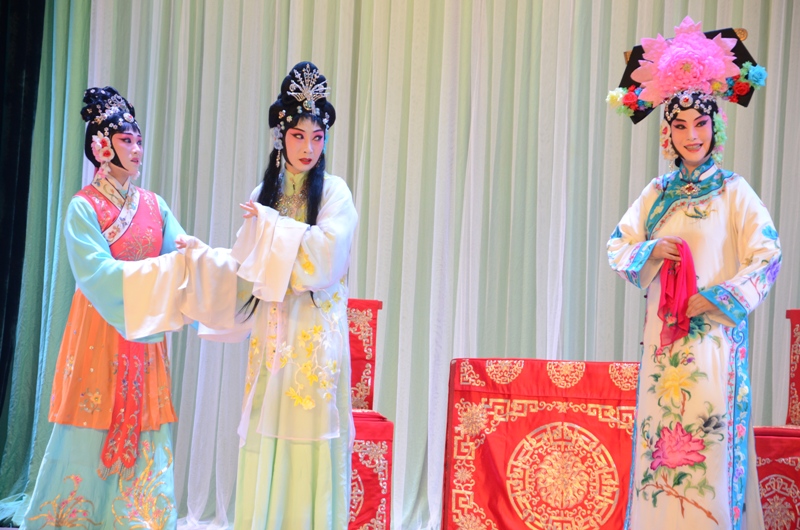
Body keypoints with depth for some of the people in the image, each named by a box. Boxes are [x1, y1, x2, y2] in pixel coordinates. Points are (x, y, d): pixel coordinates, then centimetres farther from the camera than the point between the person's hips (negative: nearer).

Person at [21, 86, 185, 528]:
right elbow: (95, 272, -17)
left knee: (142, 435, 5)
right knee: (94, 434, -1)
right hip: (100, 332, -5)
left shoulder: (154, 206, 9)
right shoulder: (84, 207, -6)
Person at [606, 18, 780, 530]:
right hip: (663, 338, 4)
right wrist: (651, 251, -6)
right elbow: (616, 247, 14)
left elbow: (768, 259, -6)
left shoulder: (733, 191, -1)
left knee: (709, 447, -5)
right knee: (659, 442, 4)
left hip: (713, 338, -4)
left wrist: (715, 299, -14)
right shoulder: (657, 192, 12)